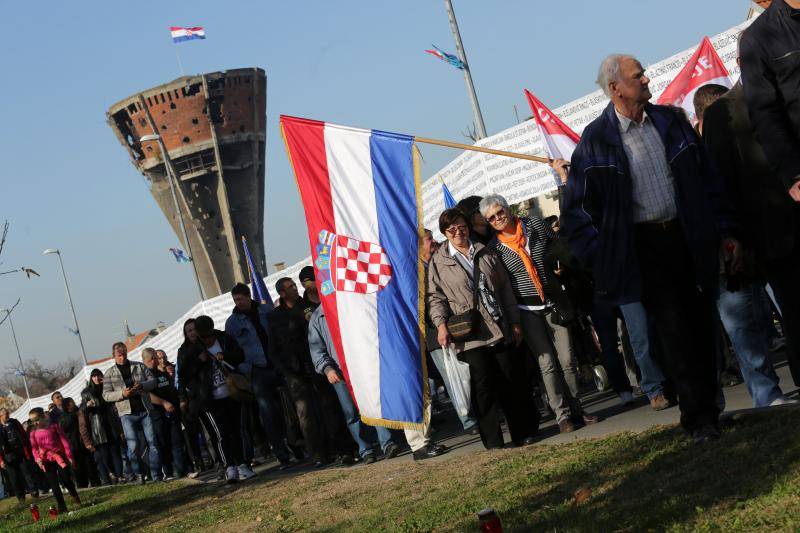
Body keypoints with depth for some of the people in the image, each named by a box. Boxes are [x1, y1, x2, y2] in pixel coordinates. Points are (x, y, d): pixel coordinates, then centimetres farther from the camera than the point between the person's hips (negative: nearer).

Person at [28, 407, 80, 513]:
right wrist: (37, 458, -14)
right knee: (54, 484, 0)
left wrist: (69, 455, -7)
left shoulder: (53, 426, -1)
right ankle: (61, 507, 4)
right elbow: (34, 448, 4)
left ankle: (76, 499, 21)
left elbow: (64, 441, -2)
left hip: (60, 457, -2)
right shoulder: (34, 432, 5)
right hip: (47, 461, 2)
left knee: (66, 480, -3)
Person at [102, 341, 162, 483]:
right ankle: (139, 474, 5)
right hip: (127, 413, -2)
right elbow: (106, 395, 2)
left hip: (145, 410, 2)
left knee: (152, 443, -1)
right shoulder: (109, 373, 7)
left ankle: (156, 475, 3)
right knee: (133, 446, -10)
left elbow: (152, 381, 9)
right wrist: (122, 393, -15)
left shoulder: (139, 366, 11)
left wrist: (142, 385, -13)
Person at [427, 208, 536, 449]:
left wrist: (514, 322, 13)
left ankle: (522, 433, 17)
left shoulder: (485, 254, 15)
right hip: (470, 334, -4)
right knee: (484, 384, -6)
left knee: (512, 379, 4)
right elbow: (435, 296, 2)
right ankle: (493, 442, 0)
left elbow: (505, 289, 17)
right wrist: (441, 324, -14)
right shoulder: (438, 262, 5)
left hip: (500, 329, 4)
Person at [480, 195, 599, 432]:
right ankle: (562, 414, 2)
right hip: (527, 310, -1)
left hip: (553, 303, 1)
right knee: (547, 363, -3)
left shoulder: (535, 224, 3)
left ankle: (576, 408, 12)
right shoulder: (494, 247, 0)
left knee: (567, 359, 0)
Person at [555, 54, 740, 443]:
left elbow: (707, 179, 10)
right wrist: (601, 256, -7)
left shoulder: (670, 121, 7)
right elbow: (578, 207, -1)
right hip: (643, 246, -4)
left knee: (701, 323, 7)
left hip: (689, 238, 4)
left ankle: (708, 407, 20)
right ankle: (699, 418, 1)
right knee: (673, 330, -5)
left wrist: (726, 231, 6)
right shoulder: (596, 140, -5)